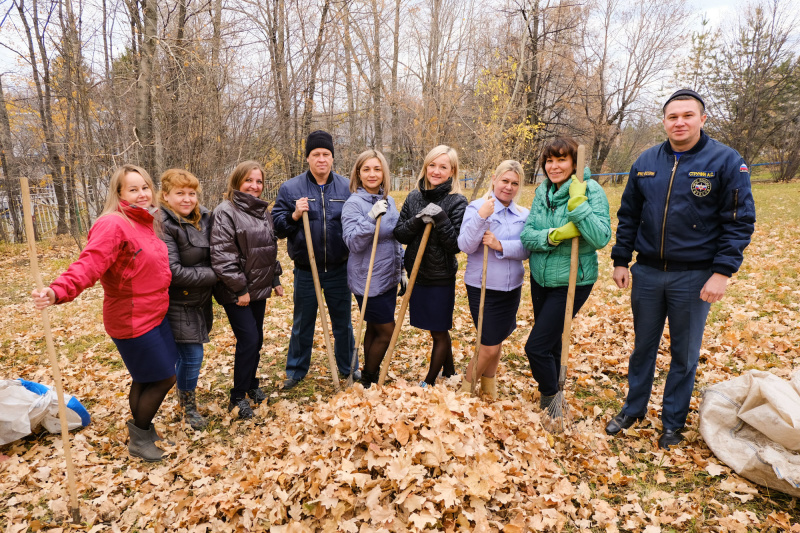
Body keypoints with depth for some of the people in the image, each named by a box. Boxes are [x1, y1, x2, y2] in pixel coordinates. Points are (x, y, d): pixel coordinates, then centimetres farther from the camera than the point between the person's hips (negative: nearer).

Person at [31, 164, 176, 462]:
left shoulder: (144, 223, 7)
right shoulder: (113, 225, -20)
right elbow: (89, 264, -32)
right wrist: (58, 291, -47)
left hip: (154, 315, 8)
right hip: (133, 322, -8)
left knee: (145, 378, 20)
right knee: (163, 378, 2)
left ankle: (140, 430, 39)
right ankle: (139, 439, 23)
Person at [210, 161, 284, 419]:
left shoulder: (263, 212, 12)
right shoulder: (225, 211, -13)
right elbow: (222, 256, -19)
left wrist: (275, 279, 17)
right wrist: (239, 289, -18)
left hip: (259, 289, 7)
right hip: (236, 292, -7)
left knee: (256, 339, 14)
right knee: (248, 340, -8)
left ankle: (251, 384, 33)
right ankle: (238, 397, 9)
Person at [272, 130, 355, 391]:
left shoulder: (346, 187, 2)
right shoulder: (291, 188, -2)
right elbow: (276, 226, -3)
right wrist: (294, 215, -20)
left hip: (339, 269, 1)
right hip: (306, 270, -1)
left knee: (343, 322, 15)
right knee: (302, 324, 13)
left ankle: (347, 367, 34)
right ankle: (296, 370, 32)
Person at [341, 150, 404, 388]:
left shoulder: (389, 201, 8)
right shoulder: (353, 203, -14)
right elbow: (353, 243, -23)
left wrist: (400, 269, 18)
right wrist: (371, 217, -33)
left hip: (388, 278, 7)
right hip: (368, 281, -7)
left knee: (374, 329, 17)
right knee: (387, 331, -1)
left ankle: (371, 375, 33)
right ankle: (368, 380, 19)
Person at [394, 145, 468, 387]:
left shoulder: (457, 202, -10)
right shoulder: (414, 197, 3)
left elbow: (457, 244, -15)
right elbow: (399, 234, -1)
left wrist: (440, 218, -26)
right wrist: (418, 220, -18)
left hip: (441, 277, -5)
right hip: (417, 274, 5)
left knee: (439, 332, 9)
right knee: (438, 329, 19)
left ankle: (430, 382, 26)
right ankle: (449, 372, 39)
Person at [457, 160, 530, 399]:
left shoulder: (524, 215, 3)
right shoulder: (477, 207, -9)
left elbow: (526, 250, -7)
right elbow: (465, 246, -17)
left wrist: (501, 246, -23)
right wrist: (480, 217, -28)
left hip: (511, 288, 5)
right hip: (482, 287, -4)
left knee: (497, 341, 17)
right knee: (490, 345, -2)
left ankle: (489, 384, 39)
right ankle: (467, 385, 23)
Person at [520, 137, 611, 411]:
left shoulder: (591, 191, -15)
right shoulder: (543, 191, 2)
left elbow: (601, 238, -25)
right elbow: (526, 235, -5)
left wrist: (578, 204, -31)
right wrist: (553, 235, -23)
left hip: (572, 282, -6)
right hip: (541, 278, 6)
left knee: (536, 346, -6)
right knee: (550, 341, 21)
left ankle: (550, 396, 22)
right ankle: (551, 393, 44)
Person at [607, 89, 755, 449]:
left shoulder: (726, 161, -7)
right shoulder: (645, 162, 4)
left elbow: (740, 222, -8)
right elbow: (628, 216, 9)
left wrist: (723, 272, -15)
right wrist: (621, 260, 5)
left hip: (694, 277, -3)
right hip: (647, 273, 3)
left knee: (684, 353, 11)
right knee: (643, 346, 16)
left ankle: (673, 422, 29)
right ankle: (634, 409, 34)